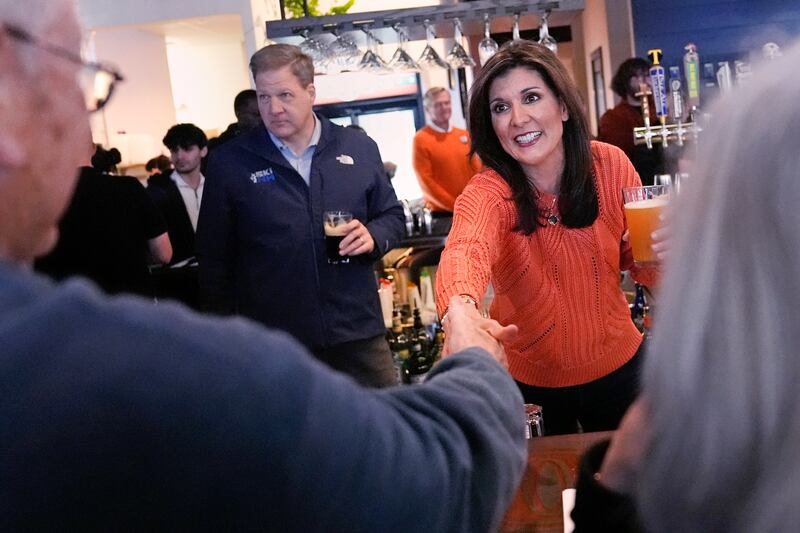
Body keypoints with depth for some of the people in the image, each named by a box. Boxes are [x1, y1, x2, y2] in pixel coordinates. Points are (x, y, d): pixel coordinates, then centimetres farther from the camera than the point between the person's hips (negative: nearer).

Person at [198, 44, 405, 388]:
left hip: (359, 333, 2)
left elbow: (392, 216, 15)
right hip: (275, 345, -1)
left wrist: (373, 237, -8)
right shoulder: (230, 163, -1)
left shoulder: (359, 148, 5)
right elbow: (215, 259, 3)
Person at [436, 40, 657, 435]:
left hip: (618, 366, 2)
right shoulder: (488, 193, -22)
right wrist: (461, 314, -66)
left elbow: (637, 258, -1)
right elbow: (465, 250, -44)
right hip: (530, 383, -2)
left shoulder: (609, 165, -13)